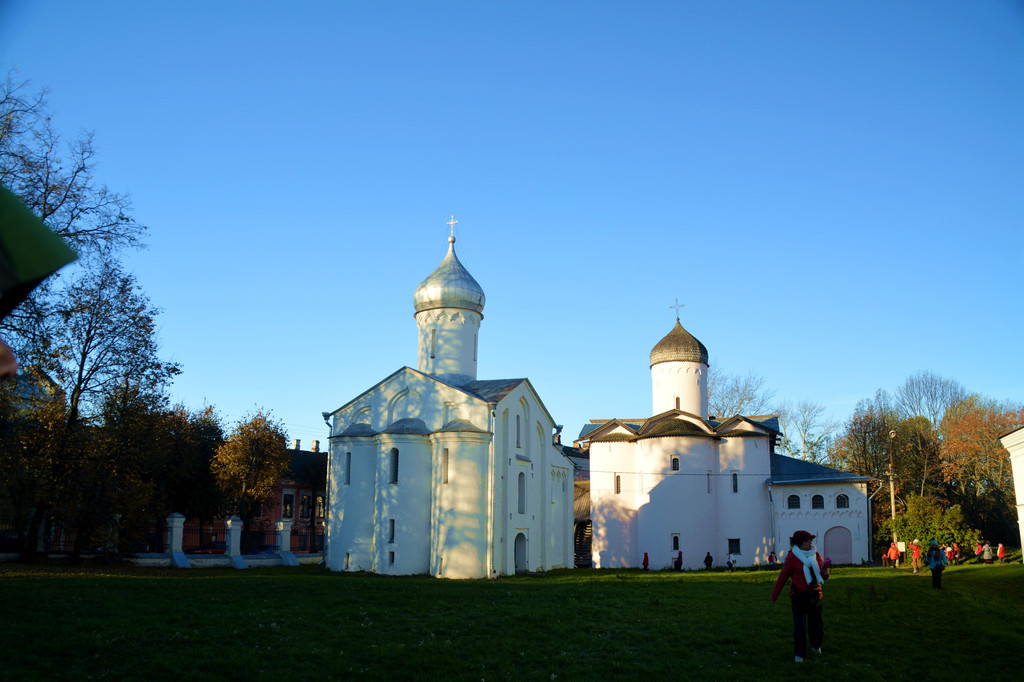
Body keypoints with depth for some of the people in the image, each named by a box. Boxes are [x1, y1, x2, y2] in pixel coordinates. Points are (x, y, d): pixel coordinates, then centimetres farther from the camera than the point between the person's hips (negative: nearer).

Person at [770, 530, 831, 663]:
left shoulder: (816, 556, 7)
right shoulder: (792, 557, -7)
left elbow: (824, 576, 6)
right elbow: (783, 577, -2)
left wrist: (825, 567, -17)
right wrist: (774, 596, 3)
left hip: (815, 595, 5)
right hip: (799, 596, -5)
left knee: (816, 622, 13)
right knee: (799, 624, -7)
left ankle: (816, 645, 39)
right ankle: (799, 654, 5)